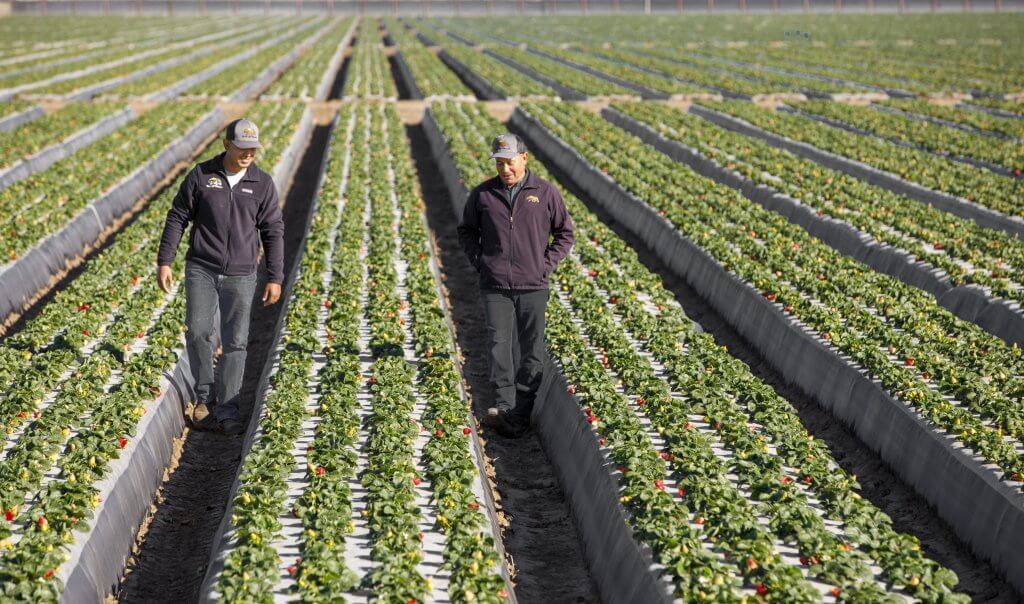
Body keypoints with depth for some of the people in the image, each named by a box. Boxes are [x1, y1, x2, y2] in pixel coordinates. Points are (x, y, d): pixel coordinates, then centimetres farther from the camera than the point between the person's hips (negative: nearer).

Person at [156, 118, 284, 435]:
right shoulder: (201, 175, 0)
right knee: (198, 332, -8)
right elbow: (177, 218, 5)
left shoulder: (262, 183, 1)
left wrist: (275, 278, -1)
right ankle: (205, 396, 13)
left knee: (235, 342, -1)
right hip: (201, 269, 0)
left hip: (240, 276, 0)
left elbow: (273, 232, 3)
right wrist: (164, 262, 0)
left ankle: (227, 411, 4)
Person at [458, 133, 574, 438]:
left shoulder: (546, 192, 1)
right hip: (495, 287, 0)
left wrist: (546, 265, -1)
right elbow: (467, 231, 18)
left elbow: (565, 233, 10)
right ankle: (503, 407, -10)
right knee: (499, 345, -9)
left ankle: (520, 413, 13)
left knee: (532, 352, 4)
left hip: (533, 287, 0)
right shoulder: (482, 194, 5)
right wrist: (479, 262, 4)